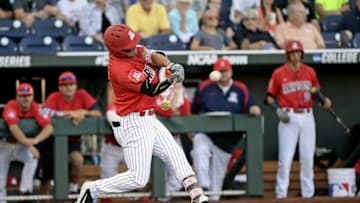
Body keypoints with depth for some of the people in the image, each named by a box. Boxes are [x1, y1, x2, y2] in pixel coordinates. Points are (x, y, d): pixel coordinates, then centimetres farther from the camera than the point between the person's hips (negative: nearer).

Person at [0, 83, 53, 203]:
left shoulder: (36, 108, -17)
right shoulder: (11, 107, -26)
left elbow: (49, 128, -29)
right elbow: (14, 127, -41)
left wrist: (36, 140, -49)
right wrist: (29, 145, -54)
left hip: (21, 146, 2)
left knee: (33, 157, -28)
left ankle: (25, 191, -19)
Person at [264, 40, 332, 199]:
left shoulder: (310, 72, 8)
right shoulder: (279, 73, -1)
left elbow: (316, 92, 16)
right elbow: (269, 97, 2)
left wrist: (324, 100, -5)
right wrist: (278, 110, -13)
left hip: (307, 117, 3)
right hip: (289, 117, -3)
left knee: (308, 157, 6)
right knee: (285, 157, -7)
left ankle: (308, 193, 13)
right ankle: (281, 193, -1)